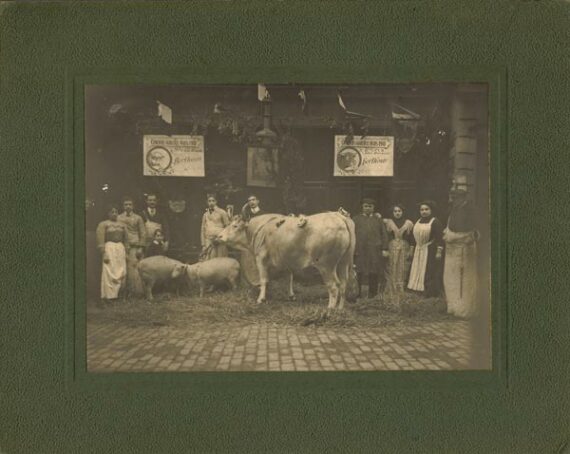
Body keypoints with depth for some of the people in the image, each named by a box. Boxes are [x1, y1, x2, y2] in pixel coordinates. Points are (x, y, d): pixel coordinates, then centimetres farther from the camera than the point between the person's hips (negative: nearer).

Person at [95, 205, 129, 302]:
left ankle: (117, 293, 11)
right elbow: (100, 241, -5)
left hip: (121, 249, 5)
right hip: (109, 249, -5)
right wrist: (104, 254, -13)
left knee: (121, 273, 2)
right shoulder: (103, 224, 1)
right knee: (110, 272, -6)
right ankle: (109, 295, -1)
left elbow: (126, 239, 18)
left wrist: (126, 253, 11)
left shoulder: (122, 225, 15)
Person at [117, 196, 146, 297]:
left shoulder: (138, 218, 10)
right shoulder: (118, 218, 14)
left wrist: (140, 248, 0)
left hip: (134, 246, -2)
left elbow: (143, 233, 7)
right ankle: (127, 290, 2)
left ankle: (137, 291, -4)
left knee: (133, 268, -9)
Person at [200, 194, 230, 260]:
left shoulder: (221, 213, 3)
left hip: (219, 243, -3)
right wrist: (203, 244, 7)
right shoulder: (205, 215, 14)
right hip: (208, 243, 3)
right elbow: (203, 230, 14)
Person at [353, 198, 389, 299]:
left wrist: (385, 249, -1)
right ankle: (357, 293, 9)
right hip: (359, 250, -1)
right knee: (359, 272, -1)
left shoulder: (378, 219, 13)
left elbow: (384, 235, 8)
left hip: (374, 250, 1)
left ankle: (372, 294, 13)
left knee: (373, 273, 4)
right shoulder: (356, 219, 12)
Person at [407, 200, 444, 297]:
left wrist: (439, 251, -19)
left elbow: (440, 237, -13)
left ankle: (430, 293, 1)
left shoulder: (435, 222, -8)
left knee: (430, 273, -4)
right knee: (418, 271, 8)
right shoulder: (418, 222, 13)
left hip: (430, 252, -7)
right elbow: (413, 236, 18)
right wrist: (412, 249, 15)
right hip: (418, 251, 7)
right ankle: (419, 290, 14)